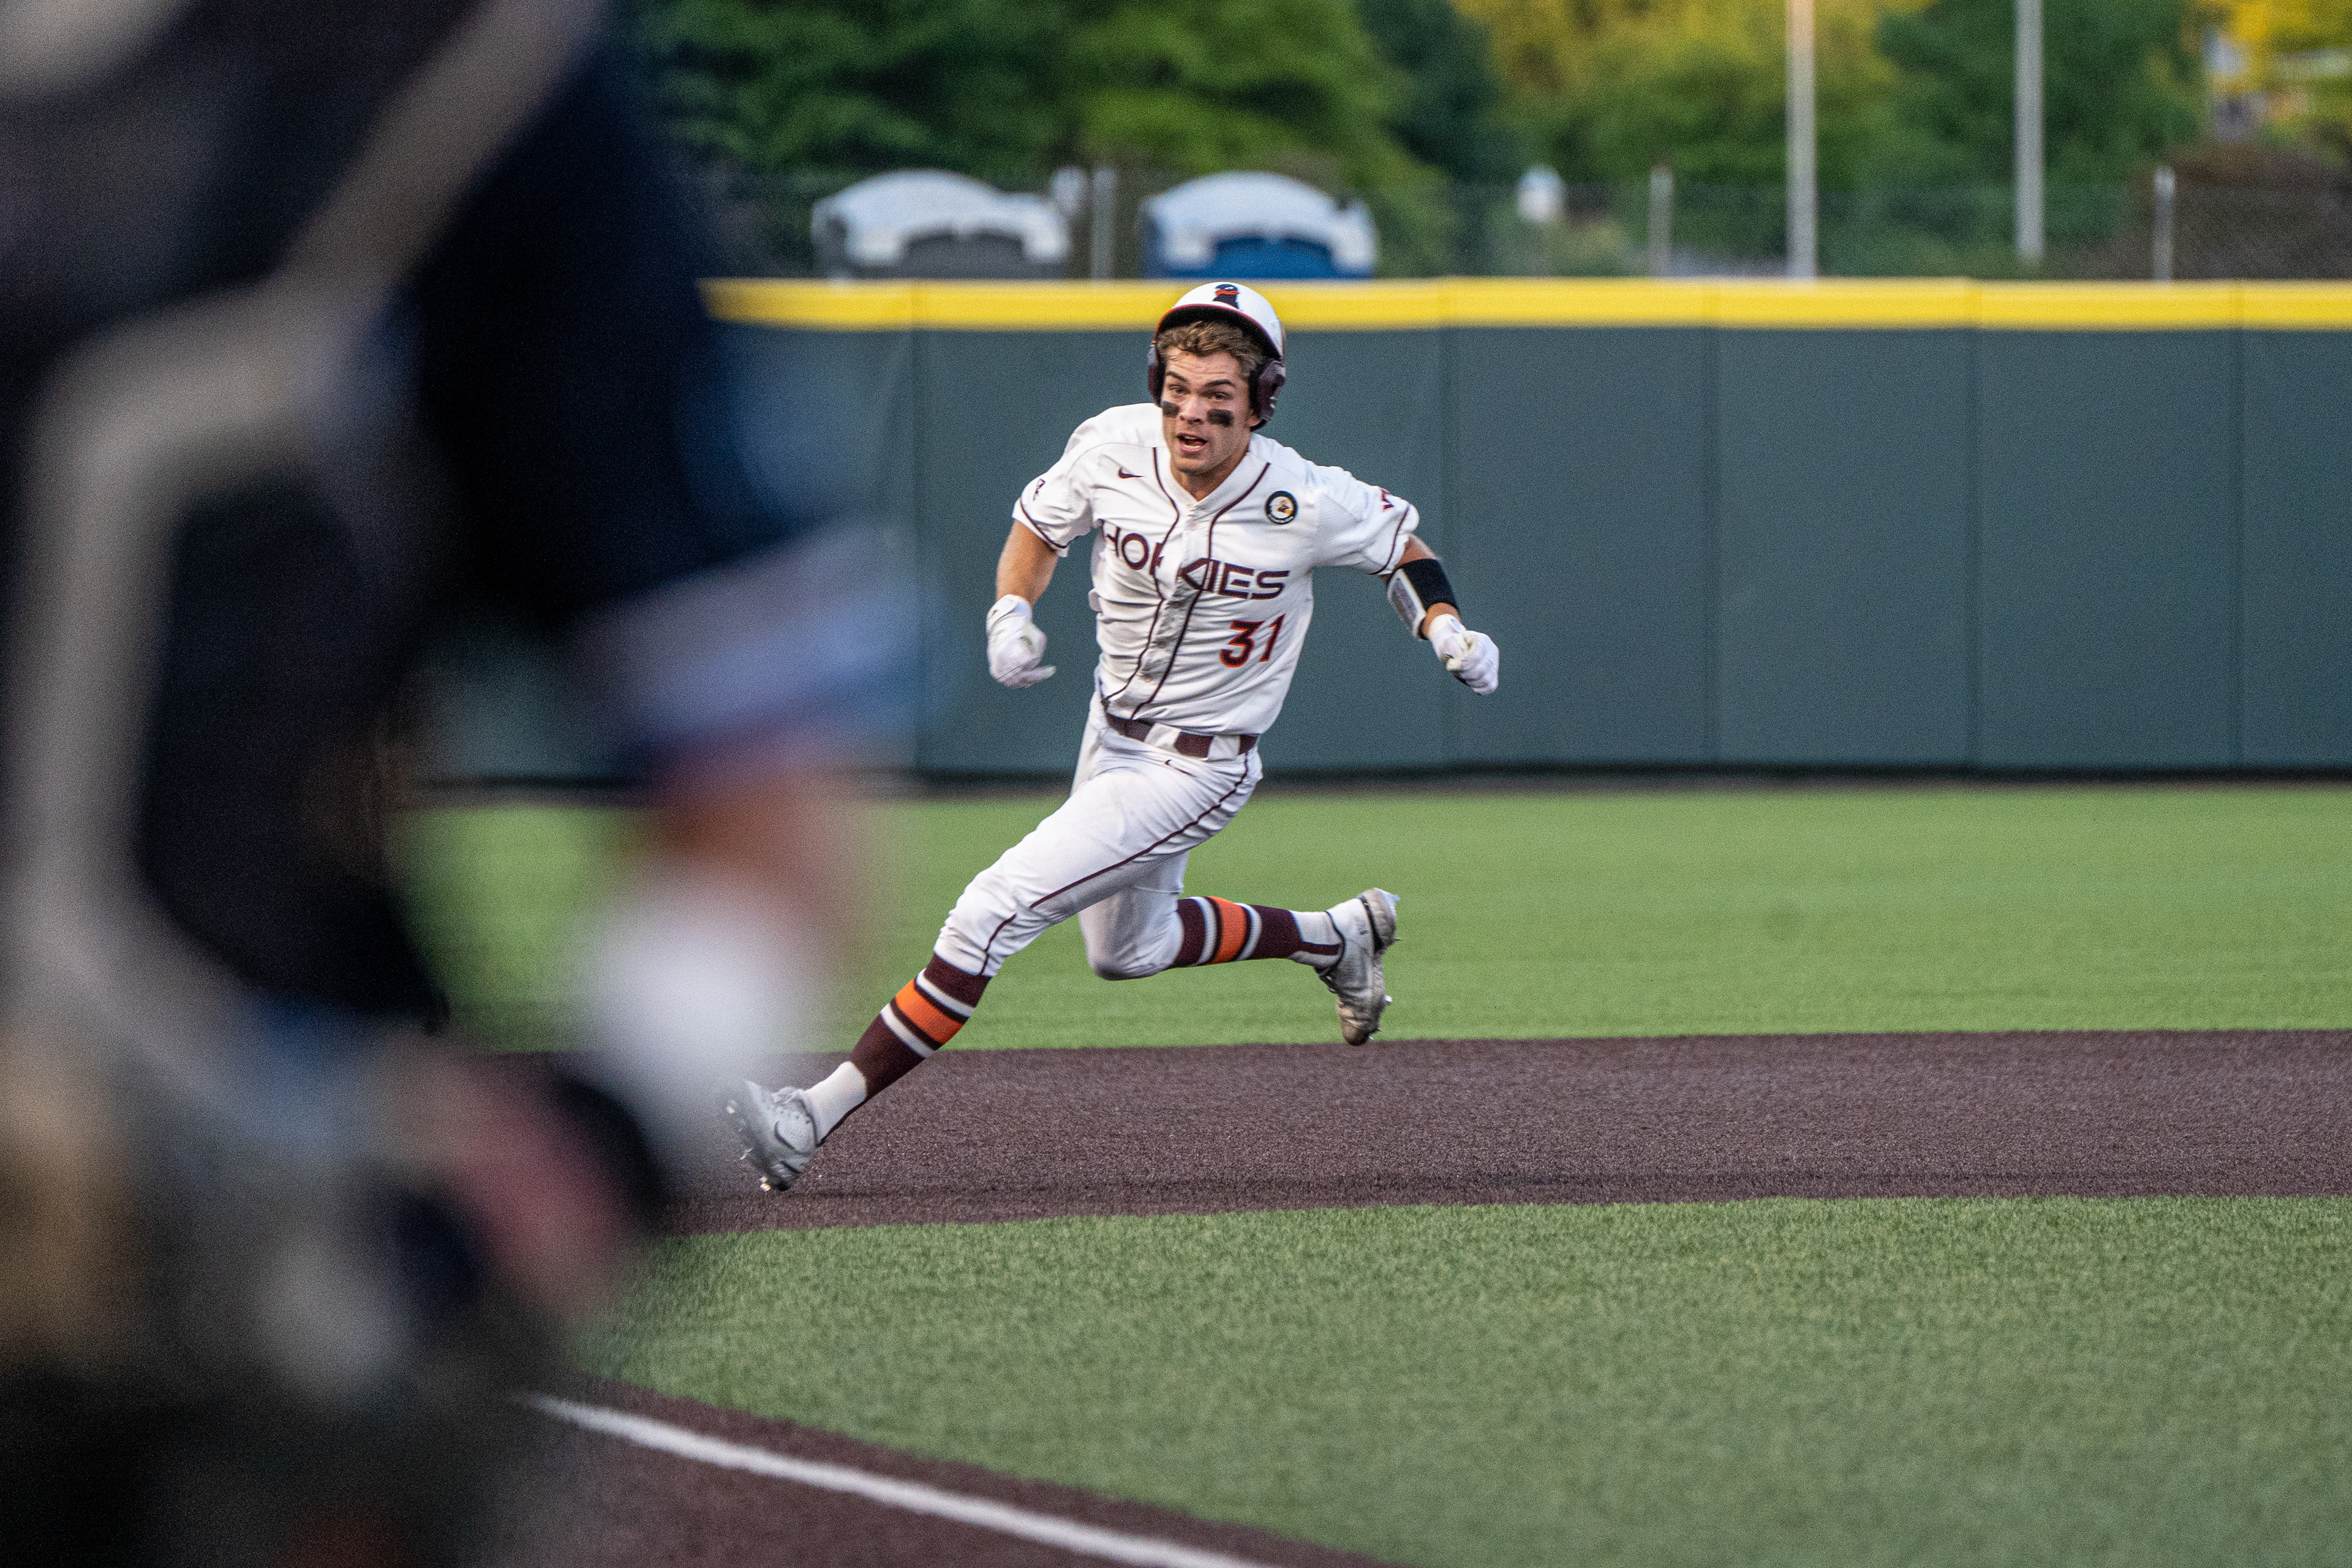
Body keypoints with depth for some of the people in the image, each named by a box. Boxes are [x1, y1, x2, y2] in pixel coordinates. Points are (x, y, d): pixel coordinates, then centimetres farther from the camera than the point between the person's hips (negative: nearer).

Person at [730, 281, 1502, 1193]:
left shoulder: (1305, 504, -23)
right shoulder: (1113, 449, -14)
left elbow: (1400, 539, -1)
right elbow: (1039, 525, 6)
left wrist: (1447, 630, -19)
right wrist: (1010, 612, -14)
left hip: (1198, 768, -7)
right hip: (1112, 733, 7)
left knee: (993, 911, -19)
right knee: (1128, 949, 28)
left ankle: (816, 1119, -18)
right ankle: (1337, 937, 49)